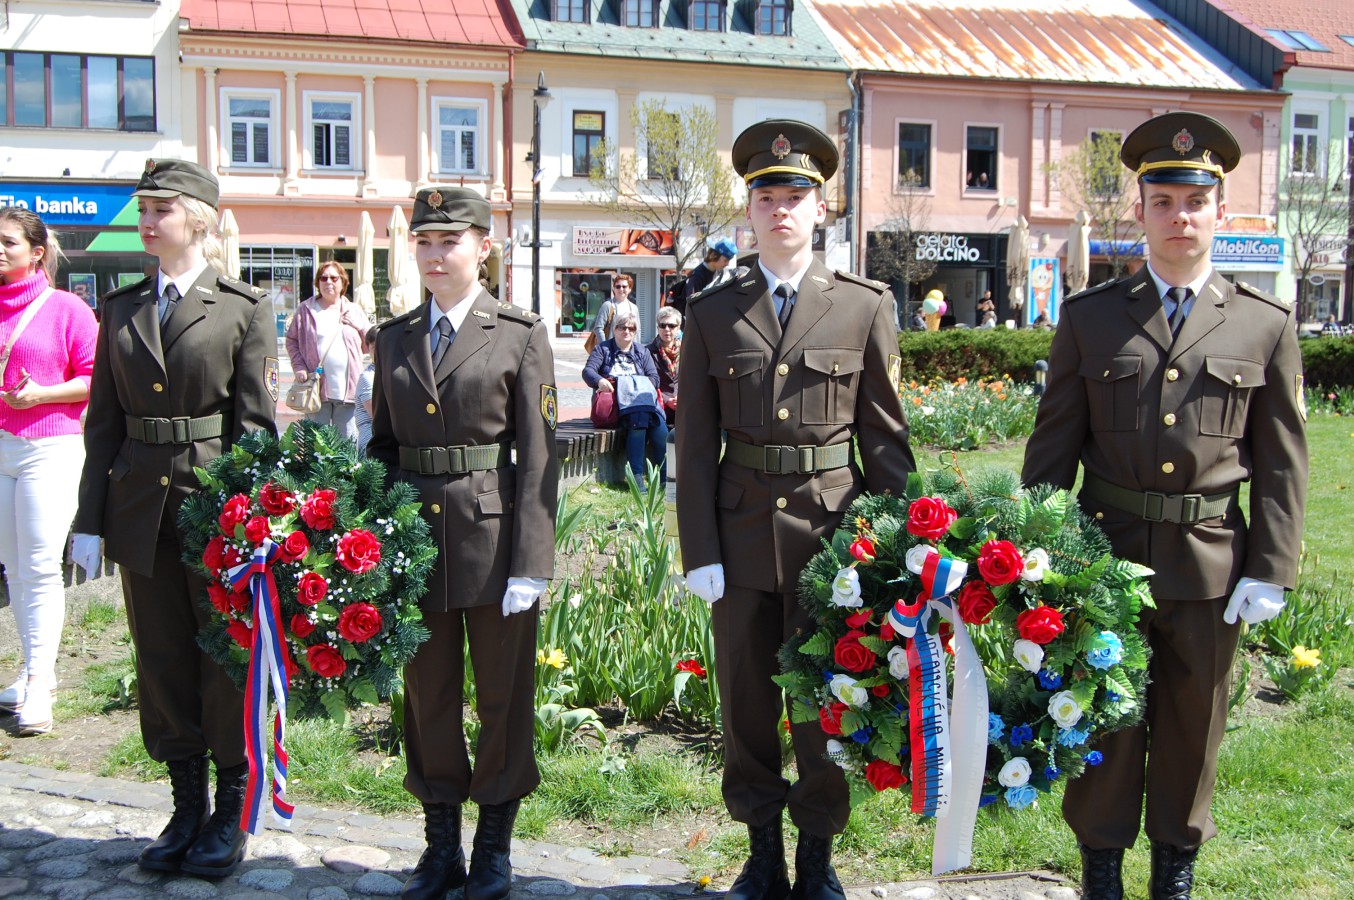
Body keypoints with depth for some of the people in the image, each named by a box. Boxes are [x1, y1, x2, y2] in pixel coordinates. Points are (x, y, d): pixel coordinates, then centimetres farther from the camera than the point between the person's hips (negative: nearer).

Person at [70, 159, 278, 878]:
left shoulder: (245, 308, -3)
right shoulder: (122, 309, 9)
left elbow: (256, 421, -7)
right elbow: (103, 422, 8)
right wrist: (90, 519, 4)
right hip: (141, 509, 4)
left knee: (226, 658, 6)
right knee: (161, 661, 11)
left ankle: (231, 813, 22)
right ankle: (187, 808, 27)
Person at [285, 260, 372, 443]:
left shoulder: (353, 310, 12)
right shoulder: (306, 310, 7)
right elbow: (292, 341, 8)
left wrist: (359, 325, -5)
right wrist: (299, 368, -5)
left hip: (347, 387, 1)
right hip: (316, 385, -1)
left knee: (347, 439, 5)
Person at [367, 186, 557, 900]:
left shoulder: (521, 335, -3)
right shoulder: (395, 338, 10)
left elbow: (538, 457, -7)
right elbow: (381, 444, 14)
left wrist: (531, 565, -13)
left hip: (493, 534, -4)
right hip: (412, 531, 4)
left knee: (503, 695, 8)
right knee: (427, 693, 12)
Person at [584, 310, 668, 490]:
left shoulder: (642, 351, 24)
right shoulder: (603, 349, 18)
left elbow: (654, 377, 11)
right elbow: (588, 370, 2)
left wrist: (640, 386, -11)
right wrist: (599, 381, -21)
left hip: (642, 399, 3)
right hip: (614, 403, -3)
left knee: (658, 423, -31)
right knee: (638, 417, -36)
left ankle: (665, 478, -29)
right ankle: (636, 477, -39)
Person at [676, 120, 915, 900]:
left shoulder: (866, 307, 1)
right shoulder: (712, 314, 4)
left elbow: (887, 436, 3)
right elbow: (696, 445, 3)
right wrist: (699, 550, -3)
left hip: (832, 527, -1)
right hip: (743, 528, 2)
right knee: (748, 703, 11)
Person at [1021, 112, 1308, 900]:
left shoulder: (1267, 324, 3)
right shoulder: (1089, 318, 2)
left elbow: (1282, 462, 3)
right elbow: (1052, 447, 4)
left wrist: (1271, 569, -3)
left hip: (1211, 564, 1)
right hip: (1105, 554, 0)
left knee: (1195, 725, 13)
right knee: (1103, 721, 9)